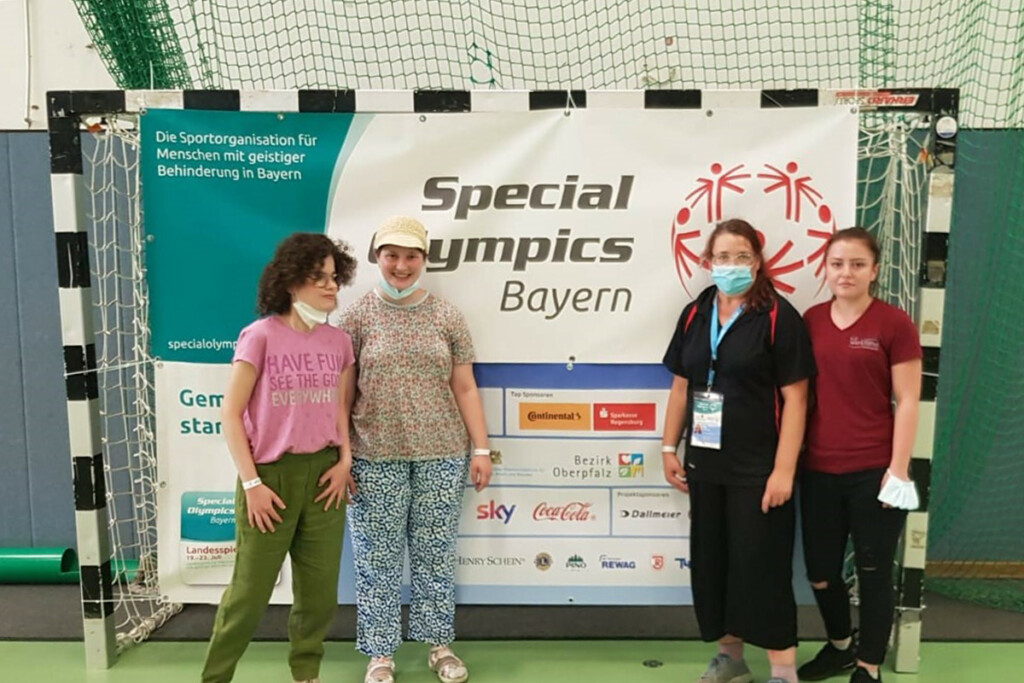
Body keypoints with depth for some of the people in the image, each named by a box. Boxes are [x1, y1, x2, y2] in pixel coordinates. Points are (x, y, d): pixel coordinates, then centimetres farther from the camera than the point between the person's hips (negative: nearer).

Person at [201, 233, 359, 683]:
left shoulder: (338, 341, 4)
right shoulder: (260, 336, -10)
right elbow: (231, 414, -8)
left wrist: (344, 459, 1)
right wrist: (251, 483, -11)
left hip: (323, 473, 4)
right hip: (272, 475, -4)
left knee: (320, 591, 12)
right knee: (249, 592, 5)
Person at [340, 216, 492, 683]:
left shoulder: (447, 317, 5)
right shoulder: (357, 316, 1)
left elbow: (465, 388, 7)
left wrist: (480, 449, 3)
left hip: (441, 455, 2)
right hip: (375, 458, -1)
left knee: (436, 553, 11)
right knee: (378, 557, 7)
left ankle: (439, 645, 28)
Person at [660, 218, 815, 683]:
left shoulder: (778, 317, -10)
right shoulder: (695, 314, 6)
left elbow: (795, 399, -12)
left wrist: (784, 469, -16)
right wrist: (669, 447, 10)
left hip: (758, 467, -5)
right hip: (705, 464, 6)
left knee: (760, 565, 1)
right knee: (710, 561, 14)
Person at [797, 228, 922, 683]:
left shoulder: (894, 323, -7)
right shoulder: (811, 320, 4)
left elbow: (907, 401, -7)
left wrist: (898, 470, -10)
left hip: (874, 472, -4)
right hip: (818, 470, 4)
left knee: (873, 575, 9)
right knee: (819, 572, 15)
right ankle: (839, 646, 41)